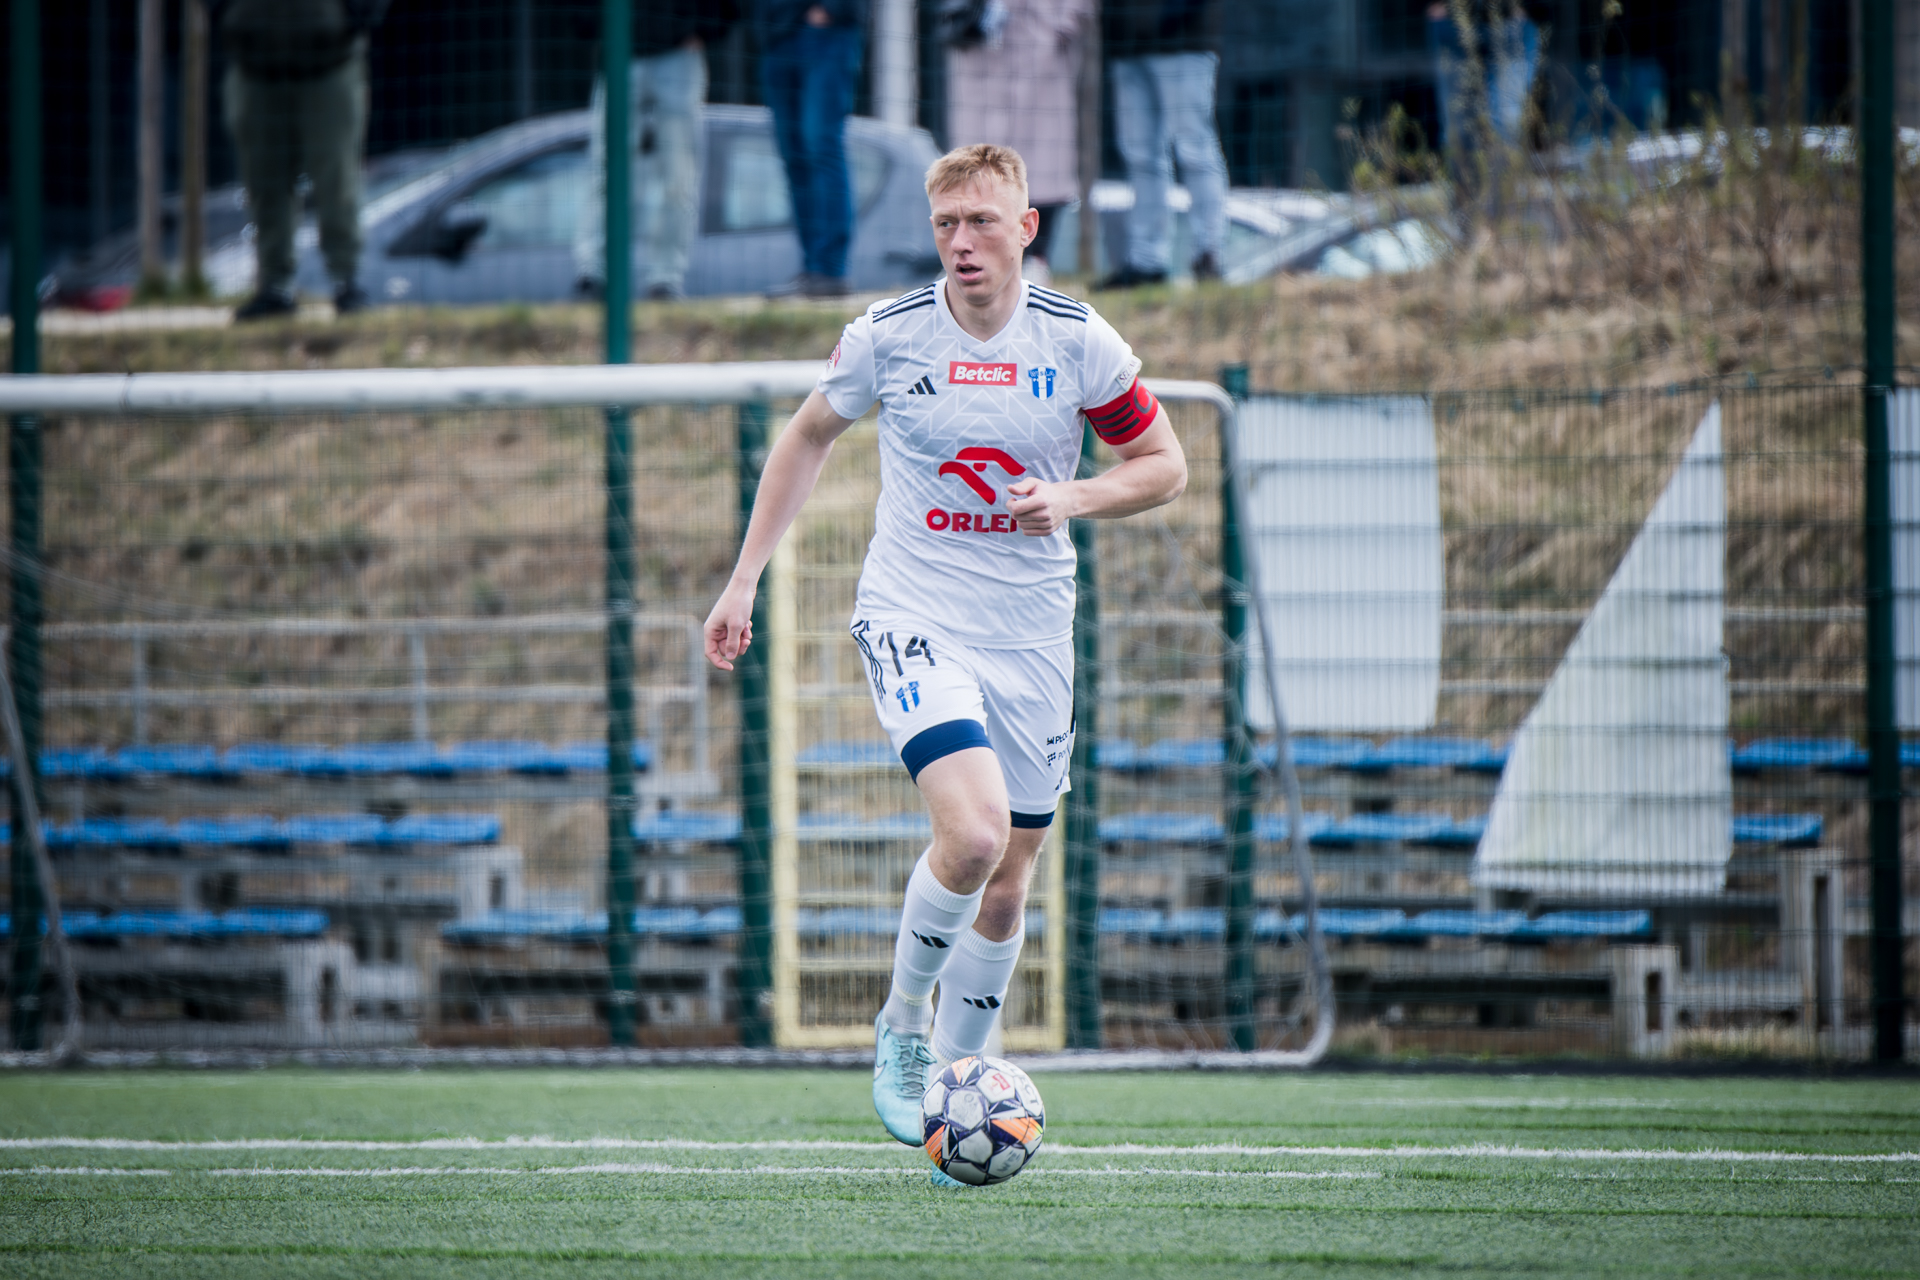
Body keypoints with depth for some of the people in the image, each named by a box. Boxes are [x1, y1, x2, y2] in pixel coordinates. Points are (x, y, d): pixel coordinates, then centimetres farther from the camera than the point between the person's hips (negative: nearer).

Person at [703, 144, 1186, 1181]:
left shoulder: (1078, 342, -5)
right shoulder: (887, 335, -6)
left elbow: (1163, 465, 4)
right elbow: (809, 435, 11)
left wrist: (1072, 498, -15)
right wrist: (744, 580, 8)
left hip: (1032, 633, 3)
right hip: (912, 618, -3)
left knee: (1004, 883, 7)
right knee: (973, 832, -25)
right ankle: (903, 1022, -1)